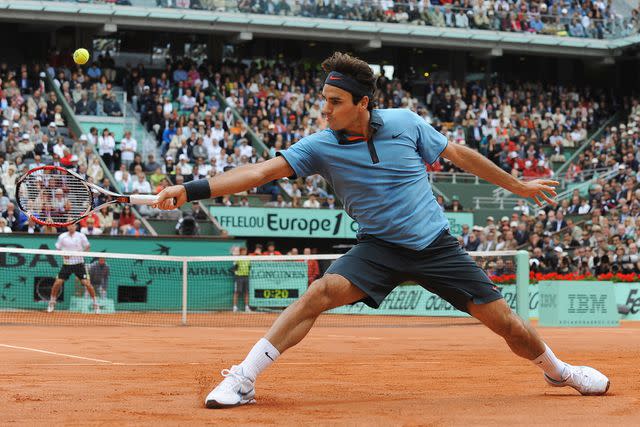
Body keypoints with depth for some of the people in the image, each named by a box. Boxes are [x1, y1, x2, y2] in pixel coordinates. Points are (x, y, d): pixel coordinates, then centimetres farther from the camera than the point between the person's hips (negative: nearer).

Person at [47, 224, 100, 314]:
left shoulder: (81, 236, -3)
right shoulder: (62, 236, 1)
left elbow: (87, 247, 6)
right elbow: (58, 249, 10)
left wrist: (81, 253, -13)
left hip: (79, 263, -1)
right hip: (66, 263, 1)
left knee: (87, 283, -9)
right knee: (57, 283, -5)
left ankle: (95, 304, 4)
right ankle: (52, 304, 13)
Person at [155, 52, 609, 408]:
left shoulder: (405, 122, -8)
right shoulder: (321, 146, -10)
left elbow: (461, 154, 6)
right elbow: (261, 171, -18)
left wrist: (518, 185, 13)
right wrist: (191, 190, -29)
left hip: (436, 245, 1)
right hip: (379, 247, -1)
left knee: (504, 321, 0)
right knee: (320, 293, -26)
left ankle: (558, 368, 31)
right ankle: (243, 378, -21)